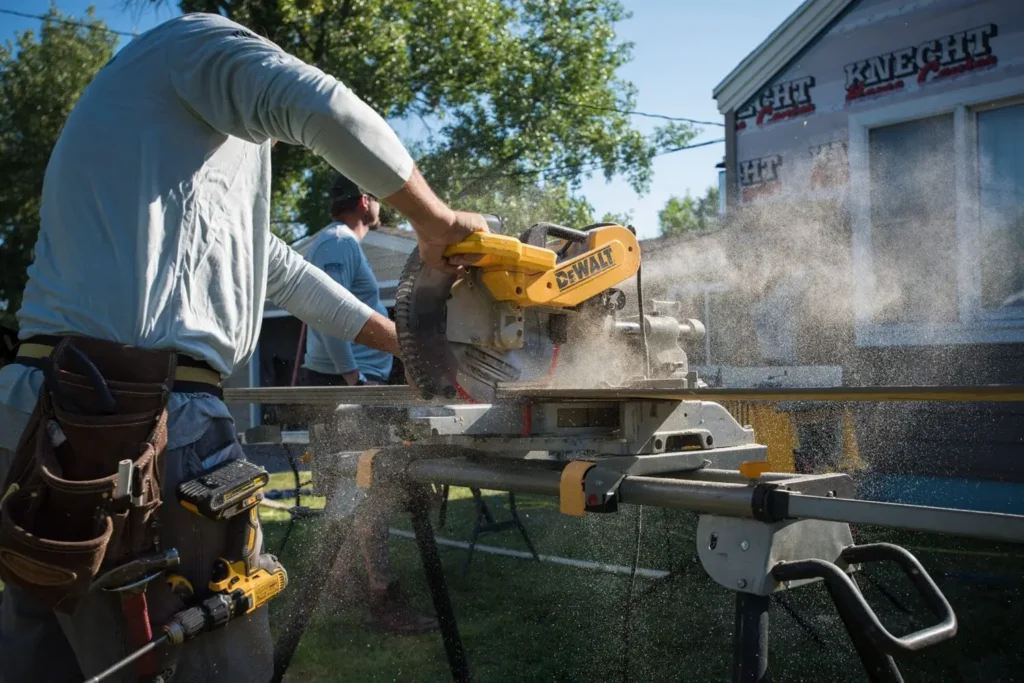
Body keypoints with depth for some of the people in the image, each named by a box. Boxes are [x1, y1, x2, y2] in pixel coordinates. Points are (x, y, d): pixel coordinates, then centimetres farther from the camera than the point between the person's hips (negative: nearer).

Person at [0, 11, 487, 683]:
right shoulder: (198, 40, 5)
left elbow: (282, 270, 35)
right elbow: (319, 105, -17)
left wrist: (409, 345, 40)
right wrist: (435, 222, -3)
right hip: (144, 410, -10)